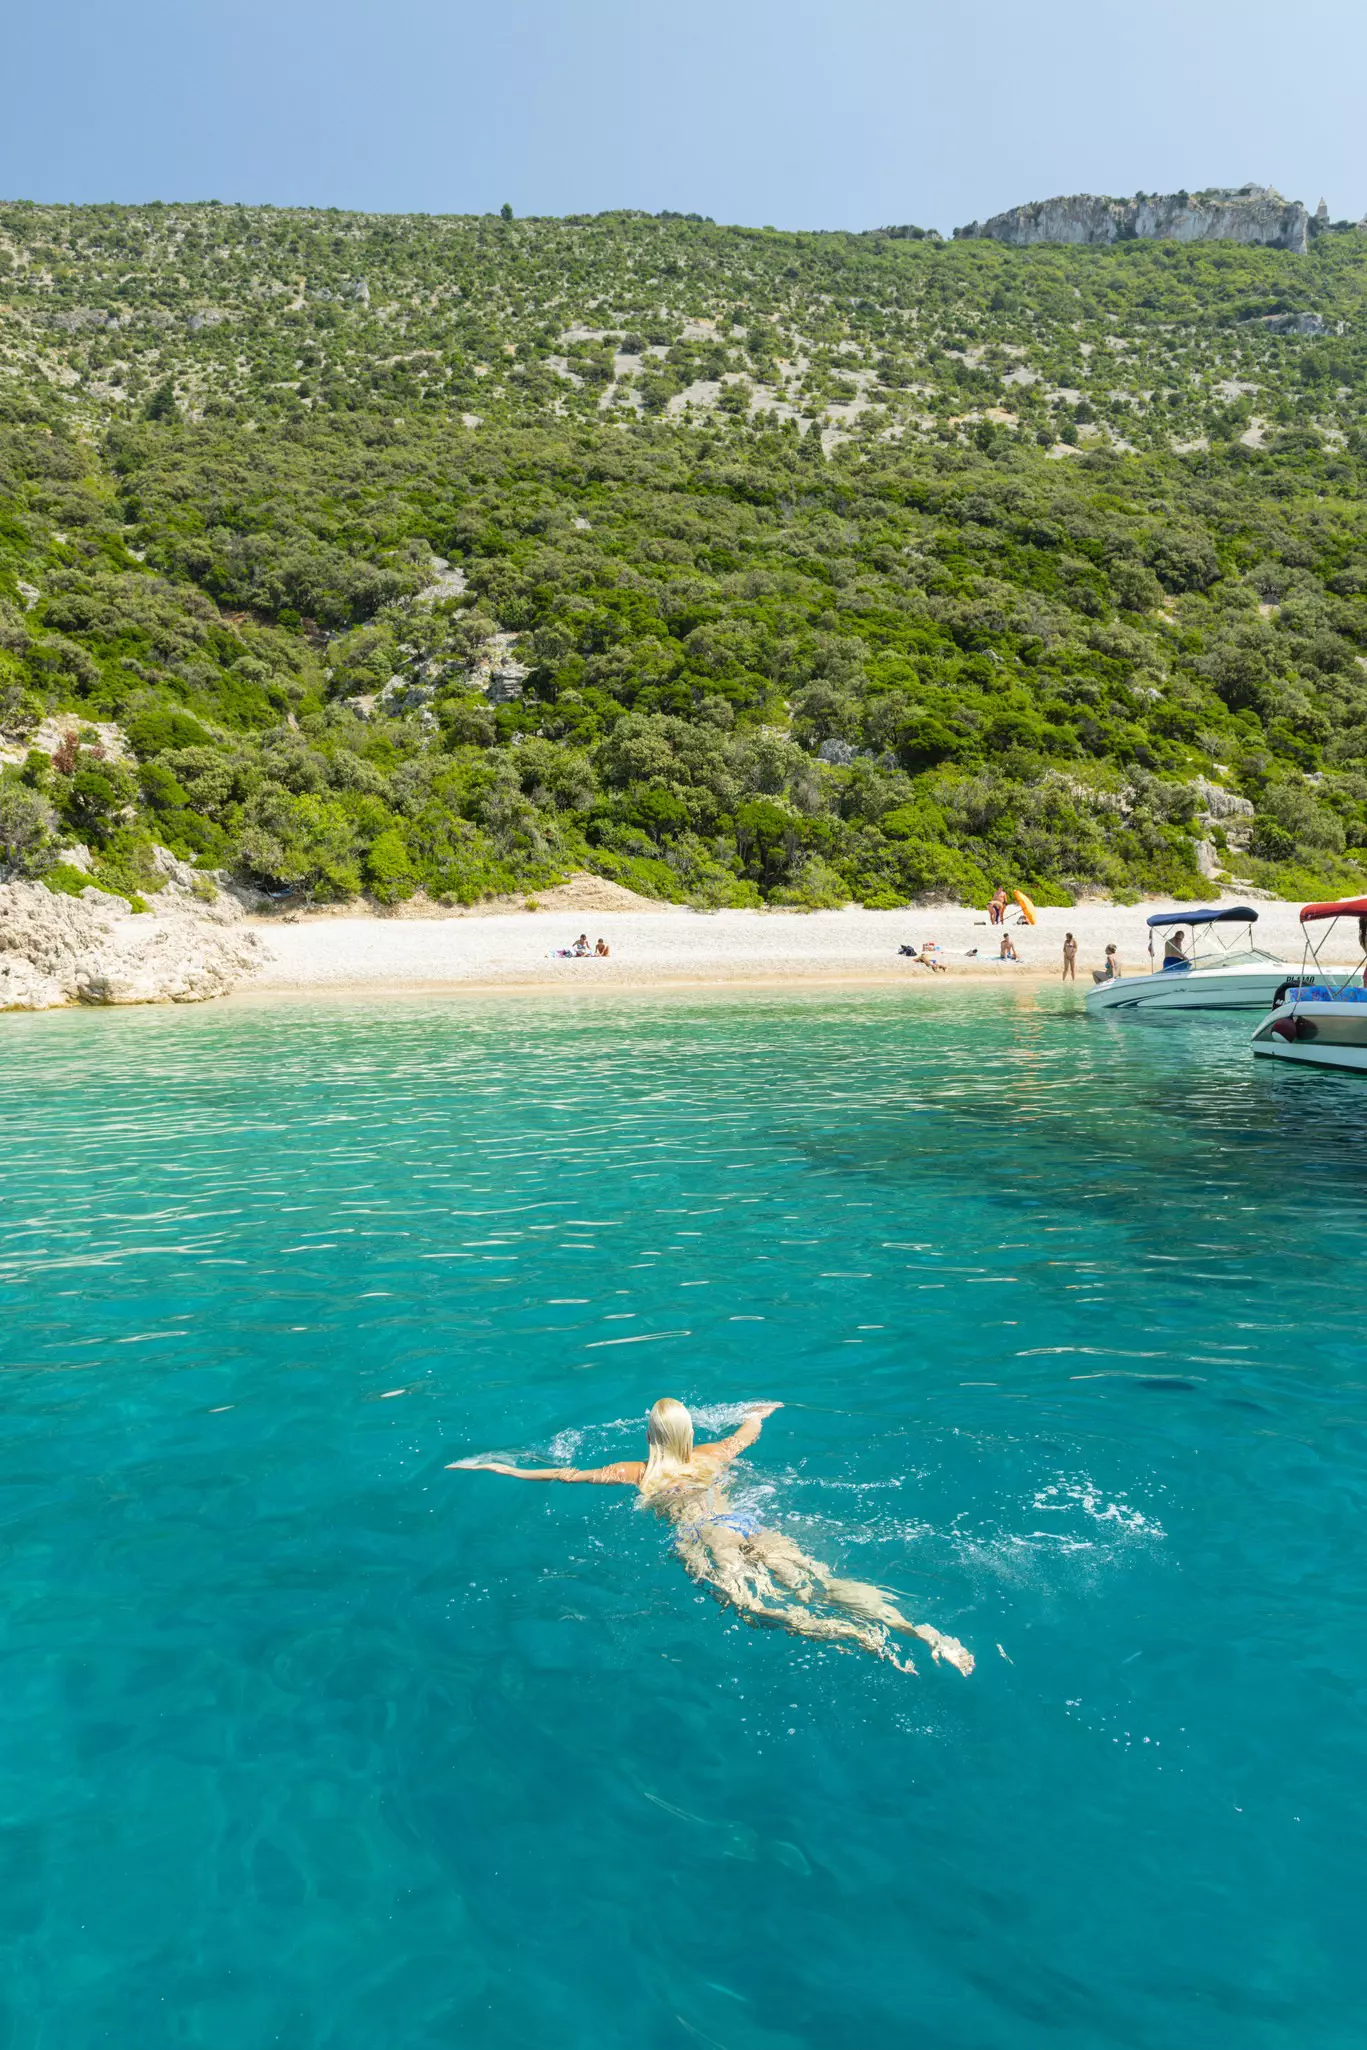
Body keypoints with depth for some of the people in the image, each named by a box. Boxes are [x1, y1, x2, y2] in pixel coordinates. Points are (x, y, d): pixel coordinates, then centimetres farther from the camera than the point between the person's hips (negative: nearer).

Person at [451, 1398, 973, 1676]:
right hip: (749, 1522, 5)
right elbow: (750, 1430, 53)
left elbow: (566, 1474, 30)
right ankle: (915, 1627, -40)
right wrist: (762, 1411, 77)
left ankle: (858, 1636, -56)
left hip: (704, 1534, -5)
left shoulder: (635, 1473, 25)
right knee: (817, 1580, -15)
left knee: (749, 1602, -29)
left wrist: (498, 1466, 42)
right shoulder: (711, 1457, 33)